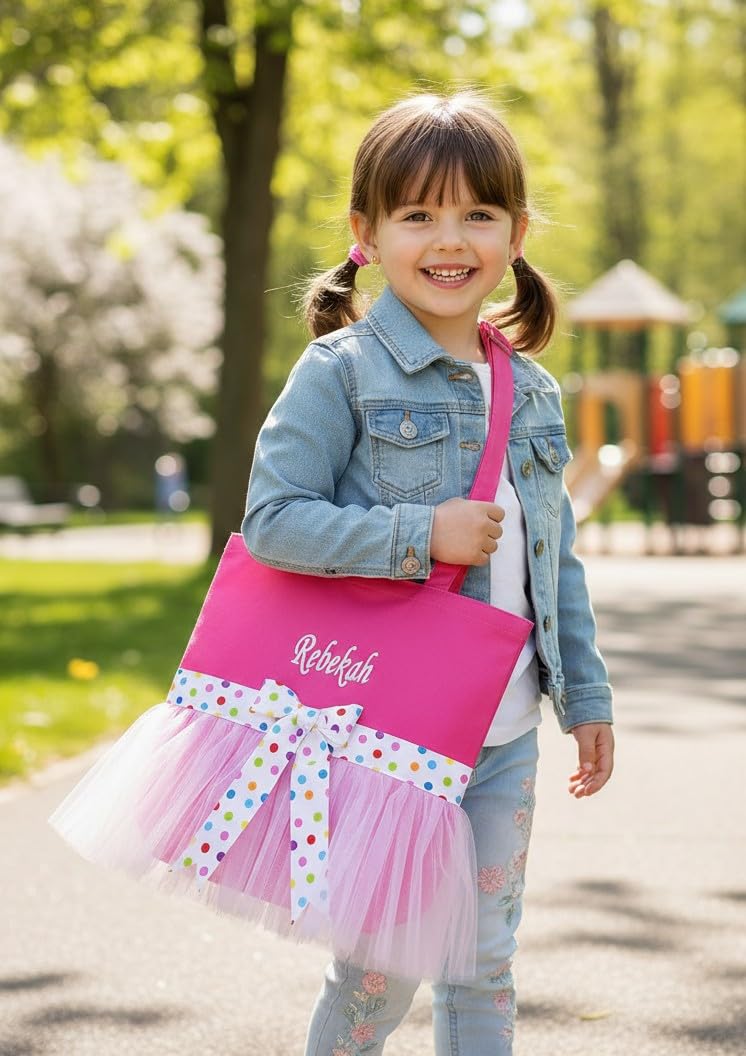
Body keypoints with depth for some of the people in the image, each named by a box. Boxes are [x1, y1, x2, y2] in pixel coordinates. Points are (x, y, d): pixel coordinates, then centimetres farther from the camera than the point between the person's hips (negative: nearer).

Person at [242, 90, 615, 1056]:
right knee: (383, 968, 2)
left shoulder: (532, 393, 9)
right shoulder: (341, 371, -9)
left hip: (506, 737, 5)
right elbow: (272, 519, -16)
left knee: (485, 961, 12)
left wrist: (585, 696, 14)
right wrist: (421, 535, -22)